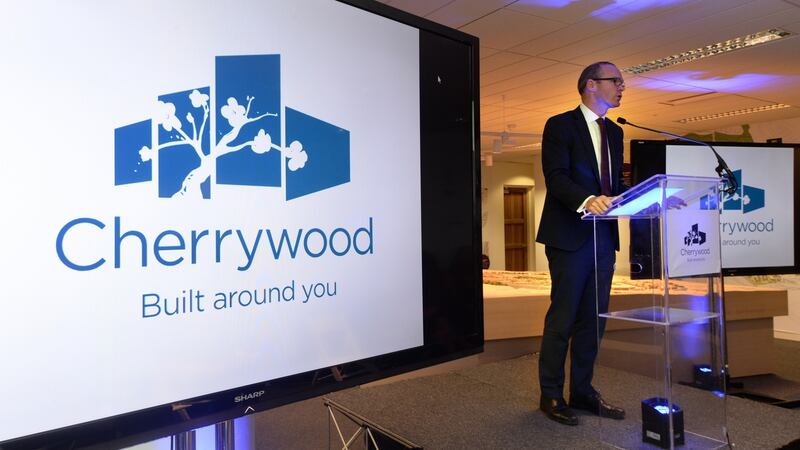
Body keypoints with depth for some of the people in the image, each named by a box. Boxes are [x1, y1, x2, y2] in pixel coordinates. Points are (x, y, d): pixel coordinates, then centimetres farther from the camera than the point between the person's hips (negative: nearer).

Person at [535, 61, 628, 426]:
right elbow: (555, 177, -16)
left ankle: (582, 391, 24)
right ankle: (551, 395, 14)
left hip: (603, 235, 7)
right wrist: (587, 200, -33)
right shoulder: (560, 125, -4)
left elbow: (616, 183, 17)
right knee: (563, 316, -1)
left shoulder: (614, 132, 18)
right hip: (570, 235, -7)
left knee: (593, 317, 11)